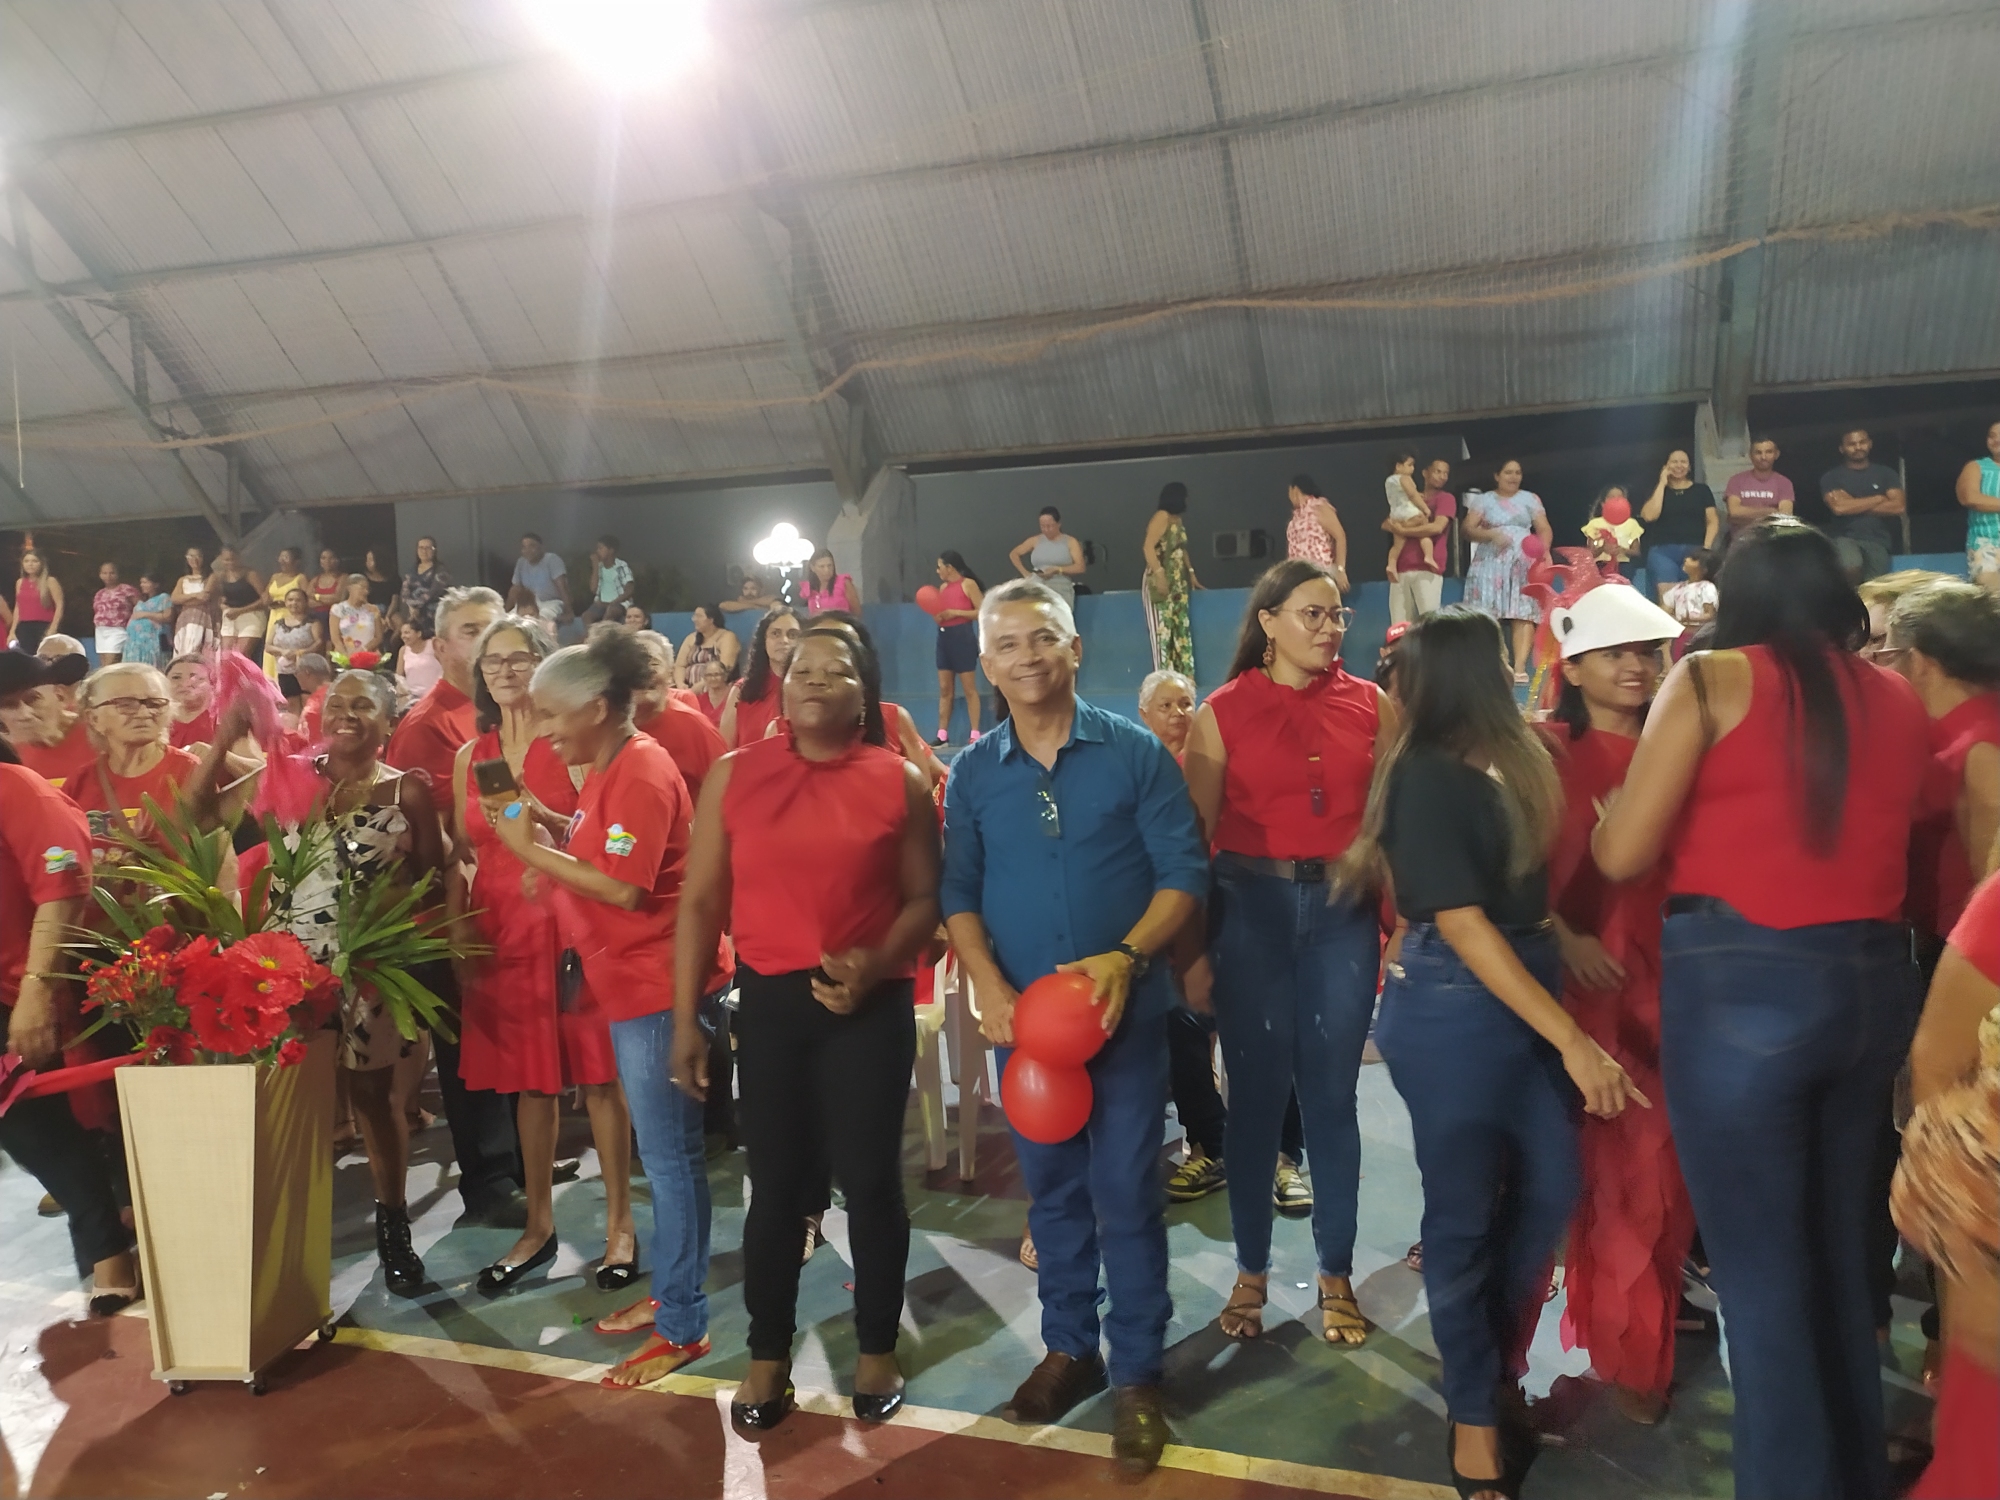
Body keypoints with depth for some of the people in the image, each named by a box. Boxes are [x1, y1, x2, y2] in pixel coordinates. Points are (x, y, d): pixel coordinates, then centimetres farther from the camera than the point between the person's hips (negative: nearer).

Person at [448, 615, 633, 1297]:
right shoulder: (470, 756, 12)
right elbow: (461, 856, 13)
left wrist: (545, 818, -22)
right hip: (499, 928, 4)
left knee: (596, 1072, 0)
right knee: (528, 1079, 10)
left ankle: (620, 1223, 11)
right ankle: (538, 1226, 23)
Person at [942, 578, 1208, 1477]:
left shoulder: (1136, 752, -7)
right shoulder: (972, 774, 2)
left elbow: (1184, 871, -7)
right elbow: (958, 895, 4)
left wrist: (1125, 958, -21)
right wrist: (990, 990, -10)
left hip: (1125, 1011, -3)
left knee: (1127, 1195, 4)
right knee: (1053, 1191, 16)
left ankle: (1137, 1375, 21)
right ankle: (1068, 1347, 34)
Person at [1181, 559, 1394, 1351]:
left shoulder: (1372, 705, 5)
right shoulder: (1222, 712, 0)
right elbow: (1197, 833, 0)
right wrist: (1192, 943, -2)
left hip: (1344, 908, 1)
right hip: (1252, 906, -1)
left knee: (1331, 1092, 6)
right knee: (1256, 1091, 6)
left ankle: (1336, 1274, 22)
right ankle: (1251, 1269, 22)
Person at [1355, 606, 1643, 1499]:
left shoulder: (1508, 759, 9)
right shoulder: (1426, 776, -17)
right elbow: (1462, 924, -21)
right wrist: (1572, 1040, -21)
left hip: (1521, 992, 8)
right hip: (1452, 1009, -8)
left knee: (1549, 1188, 13)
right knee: (1466, 1210, 4)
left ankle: (1495, 1363, 35)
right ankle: (1475, 1416, 23)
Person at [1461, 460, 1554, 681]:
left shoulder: (1530, 499, 14)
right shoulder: (1483, 499, 11)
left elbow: (1545, 530, 7)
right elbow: (1467, 528, 0)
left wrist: (1544, 550, -14)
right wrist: (1490, 535, -19)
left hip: (1523, 565, 1)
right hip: (1491, 564, -1)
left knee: (1523, 614, -12)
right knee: (1488, 614, -11)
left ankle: (1520, 667, -19)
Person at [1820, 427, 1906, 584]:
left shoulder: (1886, 473, 14)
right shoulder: (1831, 477, 8)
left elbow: (1899, 507, 0)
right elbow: (1839, 507, -10)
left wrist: (1853, 505, -4)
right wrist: (1879, 498, -1)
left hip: (1877, 540, 3)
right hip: (1845, 537, -3)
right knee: (1852, 566, -35)